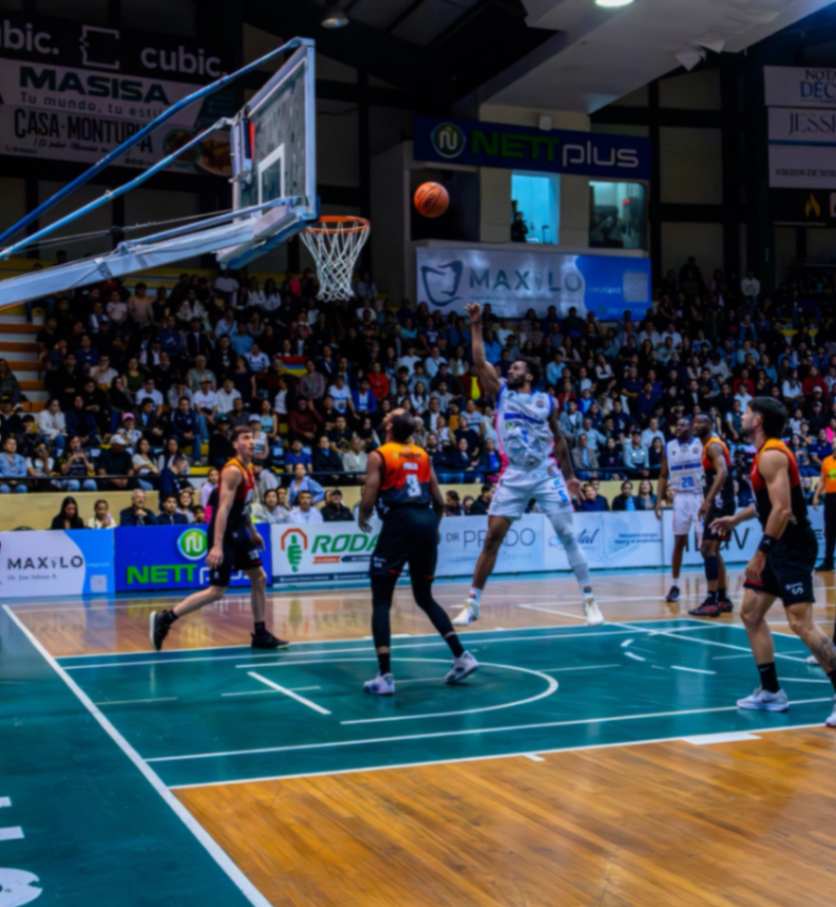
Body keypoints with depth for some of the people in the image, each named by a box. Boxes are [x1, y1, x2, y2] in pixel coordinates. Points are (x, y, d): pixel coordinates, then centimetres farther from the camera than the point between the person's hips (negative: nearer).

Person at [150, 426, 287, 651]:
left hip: (238, 531, 9)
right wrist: (217, 546, -31)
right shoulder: (233, 471, -19)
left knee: (259, 578, 11)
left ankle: (260, 634, 19)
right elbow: (223, 509, -26)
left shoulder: (248, 468, 9)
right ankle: (164, 619, -4)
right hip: (224, 534, -9)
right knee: (217, 591, -8)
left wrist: (252, 532, 24)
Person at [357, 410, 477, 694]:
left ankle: (385, 676, -5)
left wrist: (363, 520, 15)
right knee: (425, 598, 21)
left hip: (399, 523, -5)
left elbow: (368, 501, -5)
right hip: (426, 522, 5)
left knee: (381, 602, 2)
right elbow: (439, 501, 14)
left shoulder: (378, 456, 1)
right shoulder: (423, 454, 16)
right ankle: (462, 656, 14)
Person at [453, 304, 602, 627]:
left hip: (547, 476, 0)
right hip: (513, 478, 1)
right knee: (492, 539, -2)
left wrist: (570, 474, 15)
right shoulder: (501, 394, 5)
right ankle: (472, 603, 5)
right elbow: (480, 362, -6)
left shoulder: (546, 401, 4)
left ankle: (589, 600, 9)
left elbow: (558, 438, 14)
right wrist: (476, 326, -10)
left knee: (568, 536, 0)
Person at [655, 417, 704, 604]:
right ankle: (674, 585, 12)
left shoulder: (701, 444, -4)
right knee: (679, 542, 5)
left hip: (699, 496, -3)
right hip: (680, 498, 3)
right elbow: (663, 476, 11)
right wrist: (659, 500, 2)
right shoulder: (669, 447, 7)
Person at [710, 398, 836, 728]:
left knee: (800, 622, -16)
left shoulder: (771, 455, -17)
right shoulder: (765, 453, 13)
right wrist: (736, 518, 32)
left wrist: (761, 552, -22)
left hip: (794, 546, -10)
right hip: (779, 546, 10)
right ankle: (771, 692, 16)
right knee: (750, 613, 11)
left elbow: (783, 509, -24)